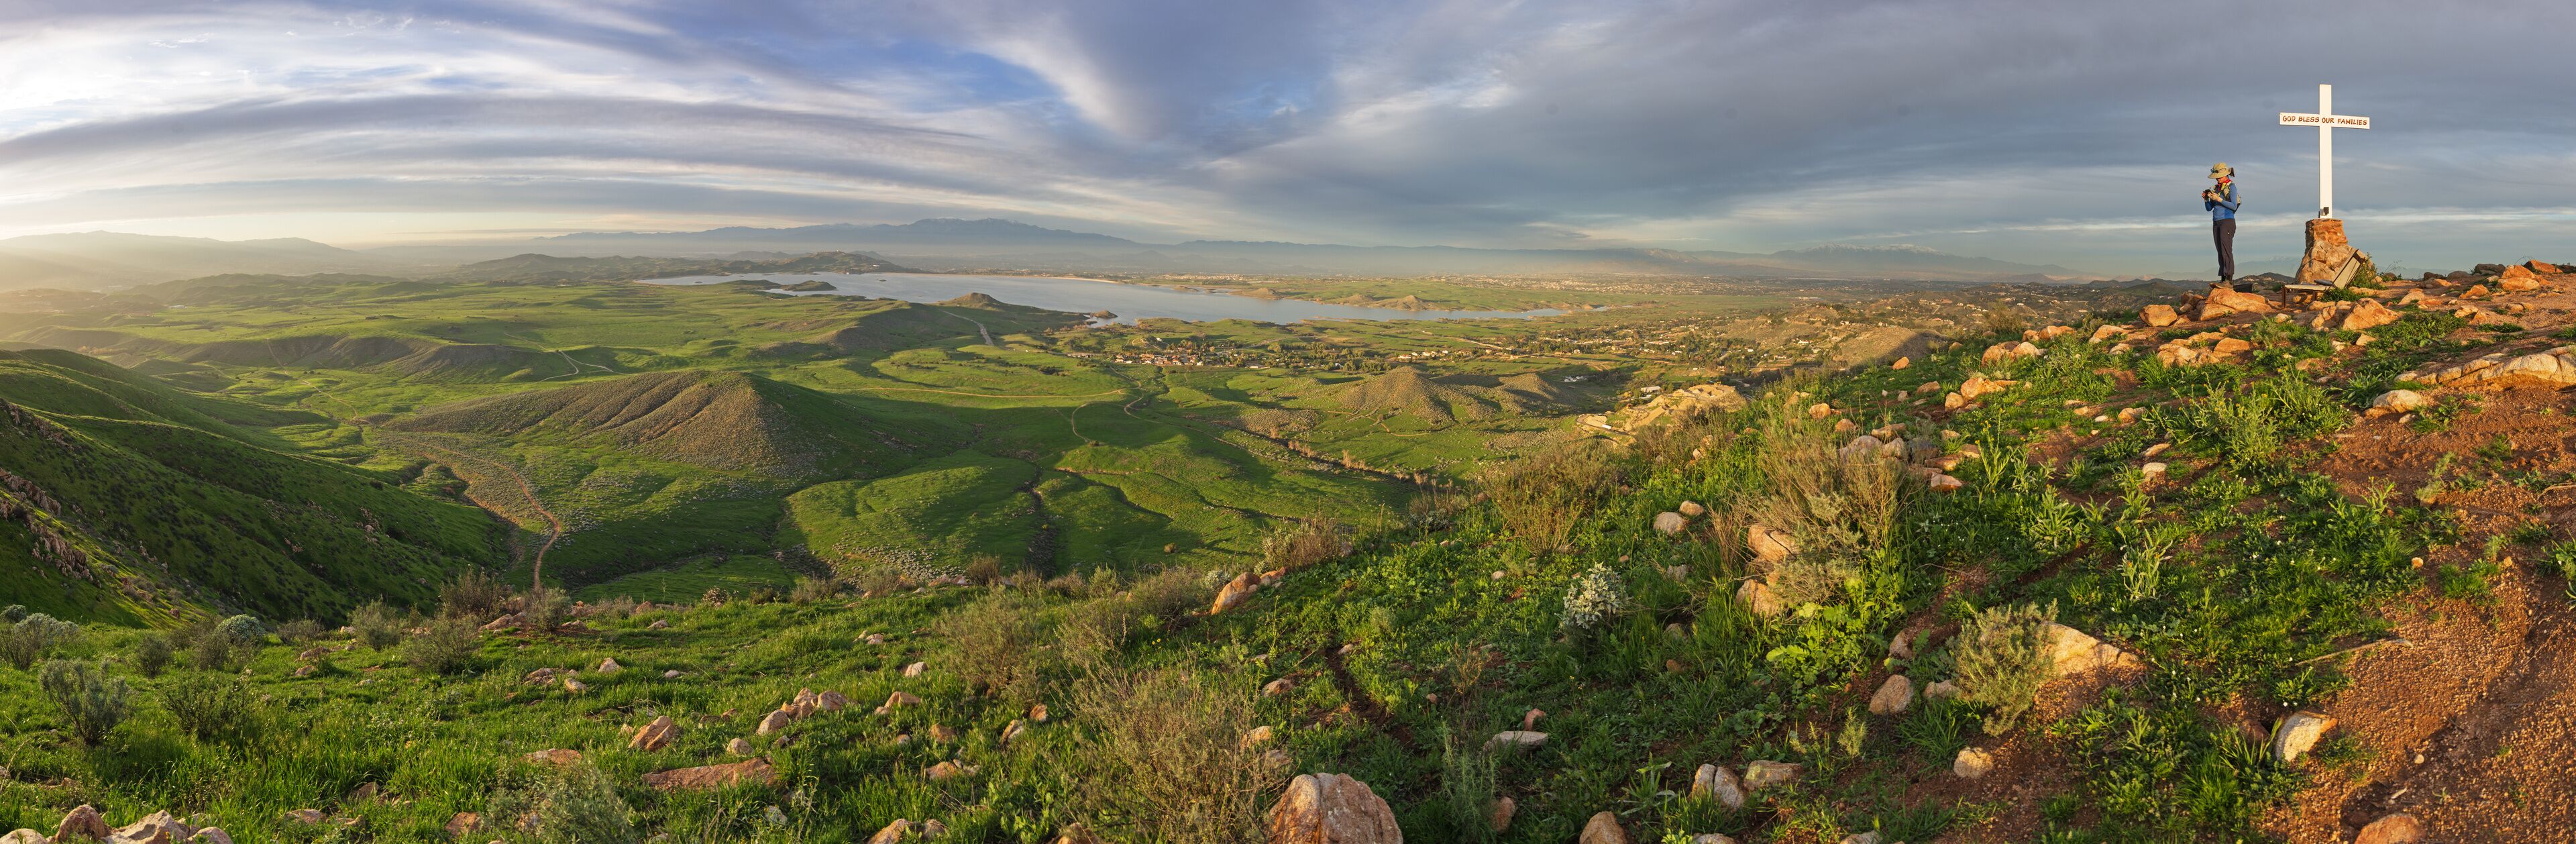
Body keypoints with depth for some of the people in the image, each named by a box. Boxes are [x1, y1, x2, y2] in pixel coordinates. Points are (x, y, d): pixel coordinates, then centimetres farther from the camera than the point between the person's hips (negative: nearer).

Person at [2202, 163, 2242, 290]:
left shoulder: (2231, 187, -3)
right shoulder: (2215, 188, 15)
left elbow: (2234, 206, -12)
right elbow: (2209, 208, 15)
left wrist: (2219, 199, -20)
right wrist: (2205, 199, -2)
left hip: (2227, 221, -7)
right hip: (2216, 222, 7)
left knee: (2226, 250, -14)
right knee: (2220, 252, 3)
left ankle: (2229, 279, -18)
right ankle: (2223, 279, 2)